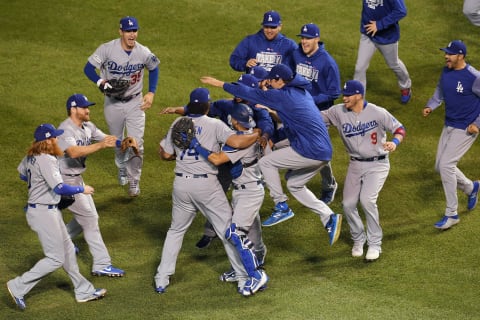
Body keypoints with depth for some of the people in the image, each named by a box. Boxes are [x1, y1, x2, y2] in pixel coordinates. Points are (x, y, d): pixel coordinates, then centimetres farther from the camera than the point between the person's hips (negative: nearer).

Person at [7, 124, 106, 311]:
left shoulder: (31, 157, 4)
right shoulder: (46, 160, -24)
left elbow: (22, 174, 22)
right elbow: (60, 188, -30)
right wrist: (82, 189, -16)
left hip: (51, 211, 10)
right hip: (43, 213, -10)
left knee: (67, 250, 17)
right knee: (55, 259, -3)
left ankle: (83, 291, 26)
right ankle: (19, 287, 2)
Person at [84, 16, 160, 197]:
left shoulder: (144, 53, -12)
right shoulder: (107, 49, -19)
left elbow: (153, 69, 8)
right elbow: (88, 68, -13)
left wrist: (151, 93, -1)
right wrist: (101, 82, -31)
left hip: (135, 103, 0)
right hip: (113, 103, 0)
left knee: (136, 143, -8)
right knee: (117, 141, 18)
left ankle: (134, 181, 7)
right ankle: (122, 169, 46)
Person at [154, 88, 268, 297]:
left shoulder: (177, 124, 6)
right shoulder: (214, 125, -7)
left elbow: (165, 155, 10)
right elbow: (237, 142, -20)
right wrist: (260, 134, -5)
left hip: (181, 184, 4)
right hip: (206, 184, -4)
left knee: (176, 230, 20)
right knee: (228, 230, 4)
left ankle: (161, 279, 17)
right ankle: (245, 280, 5)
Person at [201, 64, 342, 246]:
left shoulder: (282, 95, -8)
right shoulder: (302, 92, 18)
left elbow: (250, 93, -5)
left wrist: (220, 84, 3)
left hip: (309, 152, -9)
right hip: (324, 152, 9)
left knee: (266, 162, 4)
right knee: (294, 185, 23)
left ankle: (281, 207, 3)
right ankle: (329, 218, 13)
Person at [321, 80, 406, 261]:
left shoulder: (378, 113, -14)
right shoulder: (339, 112, -6)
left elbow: (399, 129, -9)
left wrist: (394, 142, -32)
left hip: (377, 164, -4)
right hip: (355, 165, 4)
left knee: (367, 200, -22)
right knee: (348, 204, -1)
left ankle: (374, 244, -6)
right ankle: (358, 239, 26)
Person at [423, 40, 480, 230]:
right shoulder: (446, 71, 1)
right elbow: (440, 91, 17)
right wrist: (431, 106, -2)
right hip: (449, 126, 8)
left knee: (446, 165, -14)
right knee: (440, 167, 12)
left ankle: (452, 214, -4)